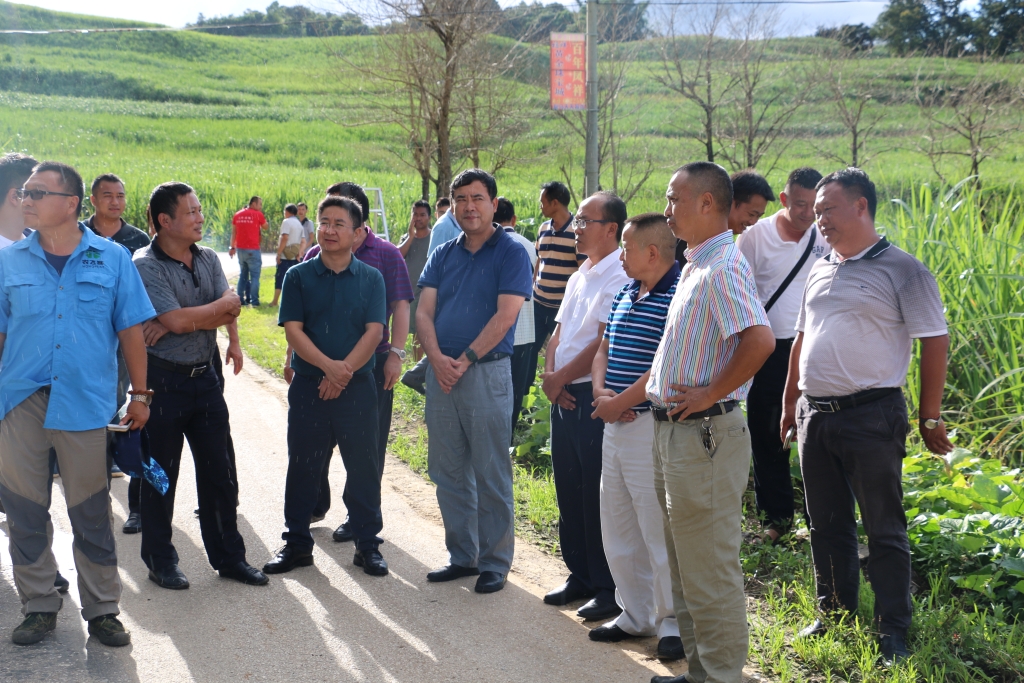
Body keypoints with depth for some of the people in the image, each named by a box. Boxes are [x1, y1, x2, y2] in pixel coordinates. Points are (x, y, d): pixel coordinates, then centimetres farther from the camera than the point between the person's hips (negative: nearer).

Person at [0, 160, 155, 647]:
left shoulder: (112, 259, 3)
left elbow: (131, 332, 4)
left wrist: (140, 394, 3)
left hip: (85, 405, -2)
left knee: (91, 514, 5)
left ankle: (102, 610, 18)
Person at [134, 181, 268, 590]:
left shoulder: (208, 259, 8)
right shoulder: (146, 266, -12)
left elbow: (232, 310, -5)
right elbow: (177, 320, -22)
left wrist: (190, 319, -20)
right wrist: (220, 308, -8)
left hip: (204, 377, 6)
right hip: (163, 382, -6)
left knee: (220, 473, 10)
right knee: (160, 476, 7)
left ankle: (228, 556, 22)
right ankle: (160, 561, 21)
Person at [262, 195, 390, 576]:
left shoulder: (371, 279, 4)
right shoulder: (299, 277, 3)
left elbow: (374, 331, -4)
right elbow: (292, 329, -5)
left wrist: (345, 370, -16)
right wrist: (328, 366, -19)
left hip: (357, 387, 0)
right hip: (308, 385, 0)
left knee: (363, 467, 4)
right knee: (302, 466, 7)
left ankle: (367, 543, 16)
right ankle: (297, 543, 20)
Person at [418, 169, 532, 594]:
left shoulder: (511, 253, -4)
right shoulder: (443, 255, 12)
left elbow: (505, 315, -13)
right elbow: (424, 312, 5)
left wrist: (464, 360, -15)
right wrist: (437, 358, -12)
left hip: (486, 372, -6)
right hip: (441, 374, 6)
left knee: (491, 475, 0)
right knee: (447, 472, 11)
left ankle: (495, 562, 12)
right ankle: (462, 556, 24)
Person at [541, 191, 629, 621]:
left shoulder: (619, 278, -13)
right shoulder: (580, 276, 16)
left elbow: (604, 344, -18)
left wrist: (561, 377, -10)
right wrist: (549, 375, 0)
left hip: (595, 396, -9)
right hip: (563, 396, 9)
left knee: (599, 496, -3)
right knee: (568, 490, 14)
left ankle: (610, 588, 8)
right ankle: (580, 576, 26)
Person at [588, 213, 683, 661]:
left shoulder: (678, 296, -14)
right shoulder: (624, 293, 13)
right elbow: (604, 350, 17)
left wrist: (620, 402, -15)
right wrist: (601, 392, -2)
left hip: (654, 426, -9)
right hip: (615, 424, 9)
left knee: (659, 531, 0)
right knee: (617, 530, 15)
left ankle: (671, 621, 15)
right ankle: (636, 615, 29)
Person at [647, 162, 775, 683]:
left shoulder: (723, 267, -18)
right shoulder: (695, 265, 13)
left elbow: (760, 340, -32)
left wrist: (709, 394, -23)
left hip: (704, 434, -11)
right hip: (674, 431, 11)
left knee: (710, 572, -1)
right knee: (685, 567, 19)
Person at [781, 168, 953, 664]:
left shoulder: (901, 269, -7)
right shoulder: (820, 270, 12)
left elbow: (935, 341, -8)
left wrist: (930, 418, -9)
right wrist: (791, 402, 19)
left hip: (871, 415, -6)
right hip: (815, 415, 7)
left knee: (884, 529, 2)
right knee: (827, 524, 15)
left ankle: (892, 631, 12)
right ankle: (834, 613, 29)